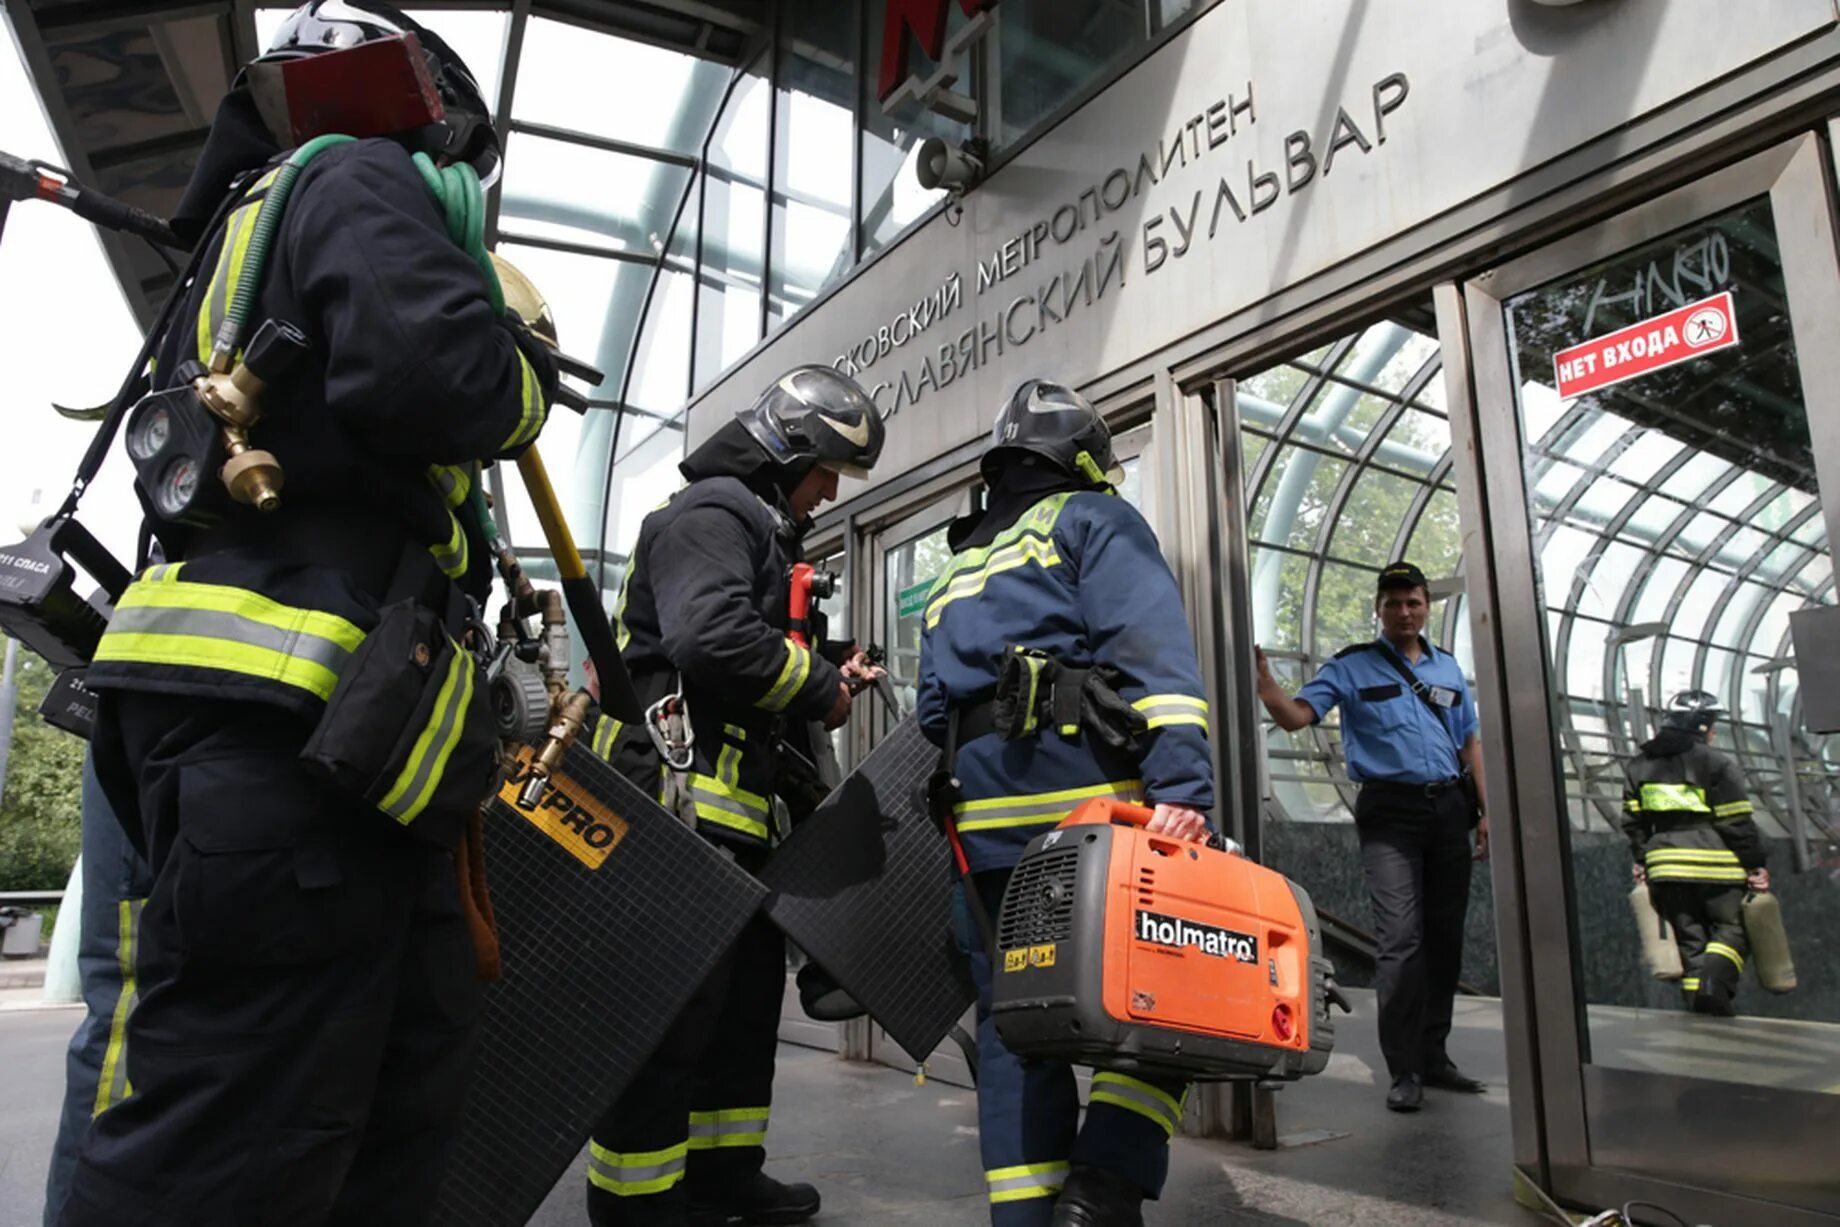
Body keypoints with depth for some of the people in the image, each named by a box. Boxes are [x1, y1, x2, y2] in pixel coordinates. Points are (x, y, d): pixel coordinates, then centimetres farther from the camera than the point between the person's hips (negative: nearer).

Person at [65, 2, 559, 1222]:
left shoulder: (258, 219, 31)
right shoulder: (365, 178, 1)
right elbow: (428, 374, -19)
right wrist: (528, 367, 1)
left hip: (328, 734, 11)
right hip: (284, 719, -11)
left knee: (406, 1088, 15)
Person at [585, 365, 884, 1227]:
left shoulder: (755, 529, 24)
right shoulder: (712, 512, -8)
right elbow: (714, 641, -26)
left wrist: (823, 680, 9)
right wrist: (819, 685, -12)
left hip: (733, 808, 11)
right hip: (685, 799, -11)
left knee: (747, 991, 16)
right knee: (673, 1008, -4)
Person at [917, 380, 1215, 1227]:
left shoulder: (956, 570, 28)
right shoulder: (1093, 521, 7)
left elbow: (933, 713, 25)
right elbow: (1153, 653, -11)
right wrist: (1182, 784, -20)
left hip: (984, 819, 6)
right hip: (1087, 798, -6)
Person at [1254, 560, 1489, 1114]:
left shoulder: (1448, 667, 15)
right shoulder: (1352, 667, 0)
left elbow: (1470, 742, 18)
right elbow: (1296, 714, -11)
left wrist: (1485, 811, 10)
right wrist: (1263, 678, -29)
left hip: (1448, 808, 5)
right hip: (1390, 813, -5)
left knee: (1446, 937, 10)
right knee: (1401, 940, -10)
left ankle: (1435, 1055, 23)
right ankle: (1404, 1071, -1)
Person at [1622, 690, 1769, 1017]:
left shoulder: (1640, 766, 11)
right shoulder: (1716, 764, -5)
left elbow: (1633, 819, 11)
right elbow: (1736, 821, -6)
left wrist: (1641, 858, 18)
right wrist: (1757, 863, 0)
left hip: (1666, 865, 4)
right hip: (1715, 864, -4)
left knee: (1690, 935, 11)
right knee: (1732, 929, 6)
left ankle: (1697, 991, 3)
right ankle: (1714, 982, -16)